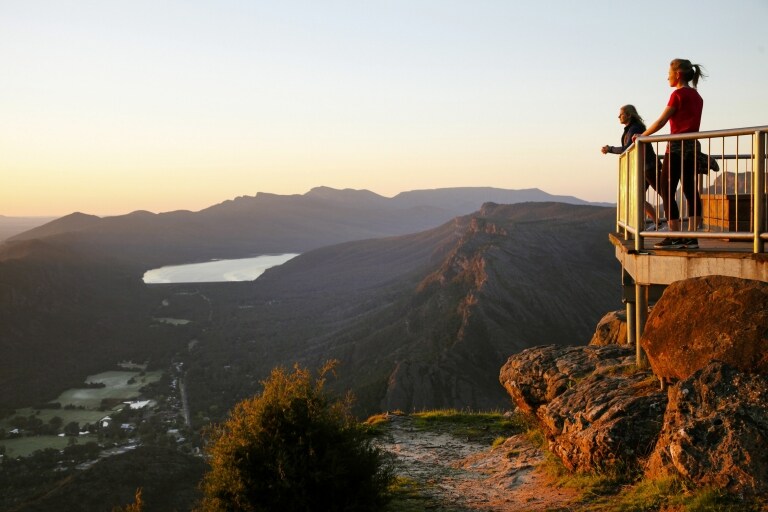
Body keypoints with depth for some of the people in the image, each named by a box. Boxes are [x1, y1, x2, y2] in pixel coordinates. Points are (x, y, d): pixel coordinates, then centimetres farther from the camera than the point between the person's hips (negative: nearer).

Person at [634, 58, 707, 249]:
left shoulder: (678, 94, -10)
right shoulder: (696, 96, 15)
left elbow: (661, 122, -10)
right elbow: (691, 123, 16)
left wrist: (642, 136, 2)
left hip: (678, 147, -8)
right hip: (693, 147, 8)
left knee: (667, 192, -3)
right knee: (691, 192, 6)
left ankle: (675, 237, -5)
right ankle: (692, 237, 4)